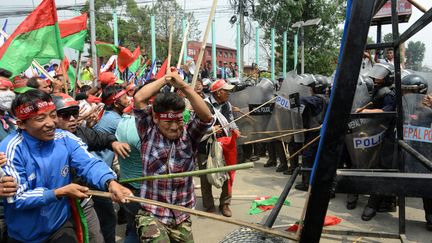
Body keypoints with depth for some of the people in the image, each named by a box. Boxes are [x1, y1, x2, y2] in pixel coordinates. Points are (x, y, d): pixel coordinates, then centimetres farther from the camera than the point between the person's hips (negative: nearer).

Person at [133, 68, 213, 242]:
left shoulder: (189, 136, 0)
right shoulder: (149, 134, -3)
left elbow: (206, 117, -18)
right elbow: (139, 99, -13)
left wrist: (183, 86, -22)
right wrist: (165, 79, -7)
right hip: (151, 216, -3)